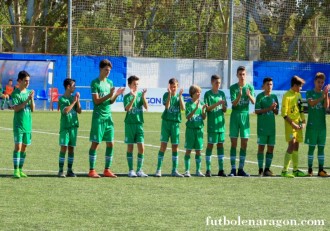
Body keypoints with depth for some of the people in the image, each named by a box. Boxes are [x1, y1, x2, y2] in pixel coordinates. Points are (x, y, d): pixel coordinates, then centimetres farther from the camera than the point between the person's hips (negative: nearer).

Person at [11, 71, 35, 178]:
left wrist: (32, 99, -10)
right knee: (18, 146, -10)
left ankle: (20, 170, 14)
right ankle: (16, 170, -11)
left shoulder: (29, 92, 9)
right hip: (18, 124, -5)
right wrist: (27, 100, -22)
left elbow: (32, 109, 7)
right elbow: (15, 108, -17)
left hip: (28, 124, 5)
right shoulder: (15, 93, -7)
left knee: (24, 147, 8)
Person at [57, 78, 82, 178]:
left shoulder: (74, 97, 12)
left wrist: (78, 101, -2)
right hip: (65, 127, -5)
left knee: (71, 148, 7)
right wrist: (74, 101, -13)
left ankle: (70, 170, 11)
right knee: (64, 147, -10)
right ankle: (61, 171, -9)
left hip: (74, 126, 5)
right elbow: (65, 111, -18)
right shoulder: (62, 99, -5)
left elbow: (79, 111, 9)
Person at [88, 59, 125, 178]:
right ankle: (92, 170, 1)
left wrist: (116, 95, -6)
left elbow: (111, 101, 13)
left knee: (110, 144, 4)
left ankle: (107, 170, 12)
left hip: (108, 117, 6)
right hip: (98, 117, -6)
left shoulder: (110, 83, 13)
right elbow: (96, 101, -14)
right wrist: (109, 95, -24)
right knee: (95, 143, -4)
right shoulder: (95, 83, -7)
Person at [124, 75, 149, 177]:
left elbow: (146, 107, -5)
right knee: (130, 147, 3)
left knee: (141, 147, -3)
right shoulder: (127, 96, -3)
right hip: (130, 124, -2)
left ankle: (139, 170, 4)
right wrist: (134, 97, -26)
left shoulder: (140, 95, 6)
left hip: (139, 123, 3)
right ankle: (131, 170, 8)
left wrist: (143, 97, -18)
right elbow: (127, 109, -18)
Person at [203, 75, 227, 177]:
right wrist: (217, 104, -19)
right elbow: (207, 108, -9)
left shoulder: (222, 94, 10)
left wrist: (223, 105, -12)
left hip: (221, 123, 4)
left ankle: (221, 170, 8)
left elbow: (225, 110, 10)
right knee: (210, 145, -4)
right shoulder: (208, 94, -1)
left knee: (220, 145, 6)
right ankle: (208, 170, 0)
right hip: (212, 123, -4)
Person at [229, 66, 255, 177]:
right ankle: (233, 169, -2)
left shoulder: (250, 87, 3)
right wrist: (239, 95, -30)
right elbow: (234, 103, -11)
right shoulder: (233, 88, -1)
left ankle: (241, 169, 9)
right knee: (234, 143, -3)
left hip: (245, 115, 2)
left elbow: (253, 102, -10)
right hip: (235, 116, -2)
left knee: (244, 143, 2)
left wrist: (249, 95, -31)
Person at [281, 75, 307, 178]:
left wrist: (303, 121, 8)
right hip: (290, 125, -8)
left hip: (298, 124, 8)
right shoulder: (287, 96, -12)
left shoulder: (298, 95, 14)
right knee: (291, 145, -14)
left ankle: (296, 170, 16)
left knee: (296, 146, 10)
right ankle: (284, 171, -14)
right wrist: (293, 124, -18)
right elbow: (284, 113, -15)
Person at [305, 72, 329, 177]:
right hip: (312, 124, -3)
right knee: (311, 147, -1)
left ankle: (321, 170, 5)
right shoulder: (309, 93, 1)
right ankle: (310, 169, 4)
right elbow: (312, 103, -18)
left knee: (321, 147, 4)